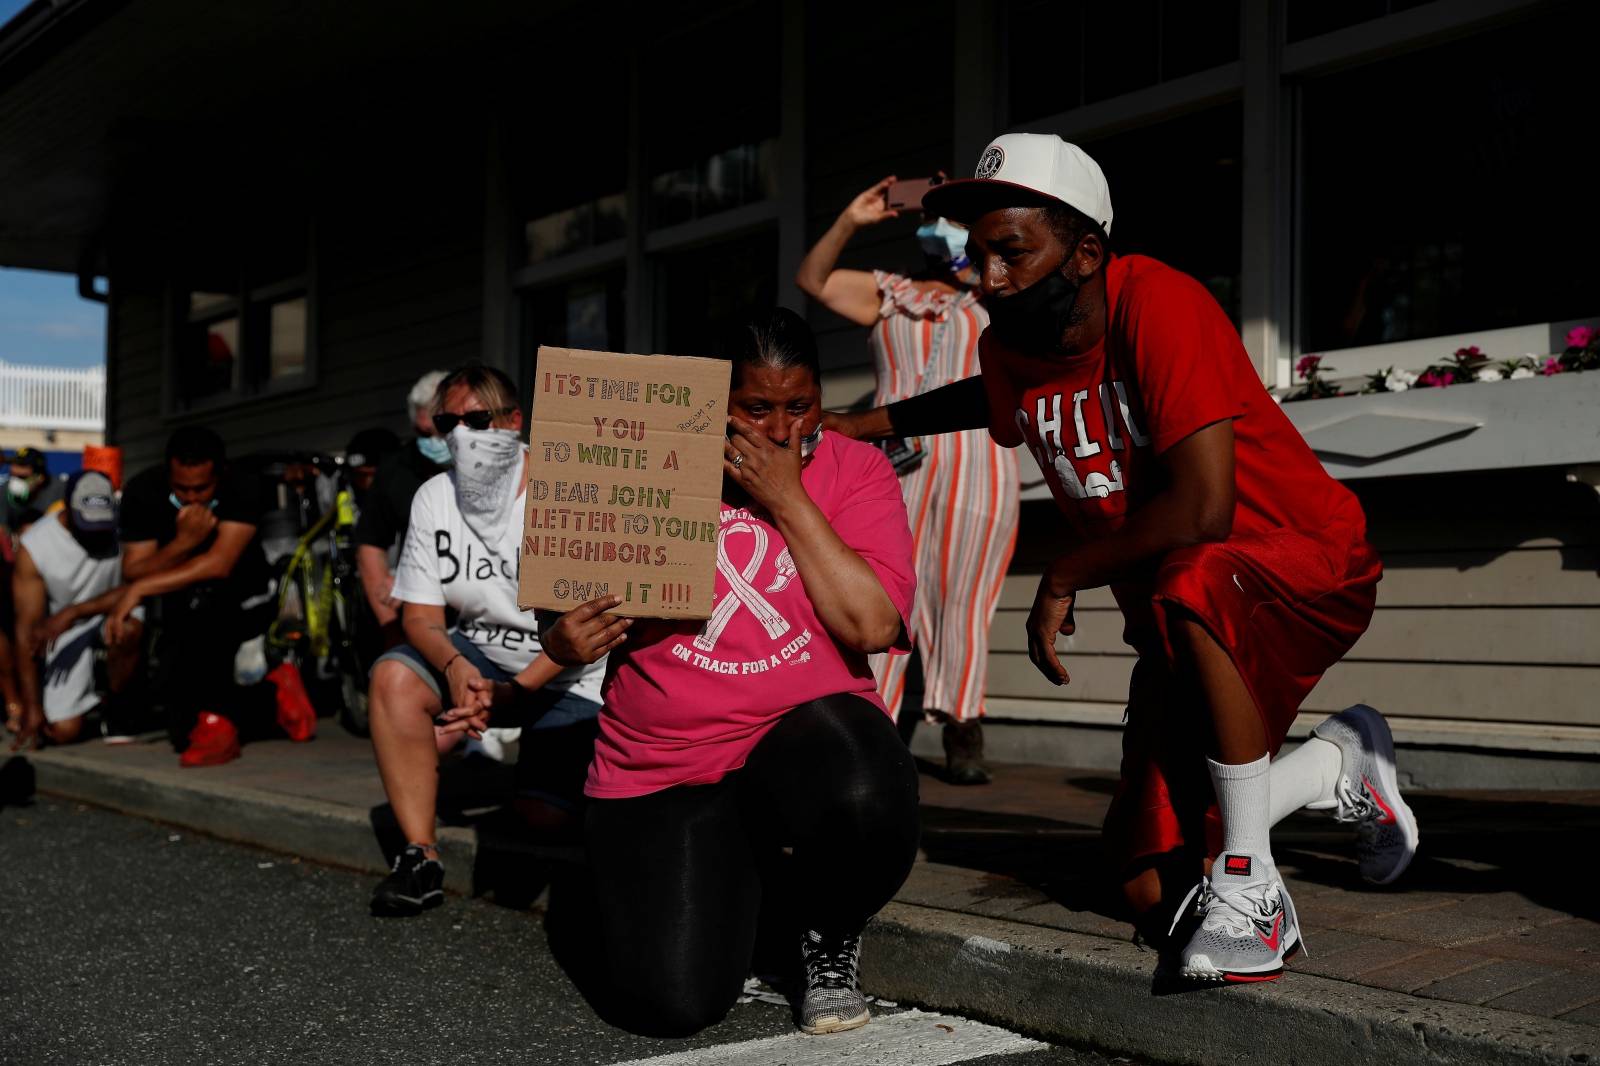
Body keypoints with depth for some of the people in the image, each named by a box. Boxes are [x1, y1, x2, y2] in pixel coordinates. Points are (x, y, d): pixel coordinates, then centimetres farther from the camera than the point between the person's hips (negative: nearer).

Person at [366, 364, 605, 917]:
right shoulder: (434, 498, -1)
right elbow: (420, 613, -2)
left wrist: (516, 689, -28)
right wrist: (453, 665, -25)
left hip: (566, 675, -4)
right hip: (477, 651, 4)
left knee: (543, 816, -20)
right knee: (394, 677, -25)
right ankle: (421, 858, -17)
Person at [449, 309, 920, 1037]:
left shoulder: (853, 471, -3)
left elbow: (874, 627, -17)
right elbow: (580, 612, 8)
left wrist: (789, 500, -17)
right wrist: (567, 643, -16)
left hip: (807, 729, -1)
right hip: (661, 766, 1)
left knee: (867, 802, -37)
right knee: (671, 1004, -13)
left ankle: (829, 941, 0)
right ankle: (724, 881, 24)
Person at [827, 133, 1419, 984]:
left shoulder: (1157, 304, -25)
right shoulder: (1008, 349, -1)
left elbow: (1201, 508, -33)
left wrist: (1063, 576, -19)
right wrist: (863, 423, 15)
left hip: (1307, 566, -7)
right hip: (1184, 624, 7)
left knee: (1190, 585, -43)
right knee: (1154, 895, 1)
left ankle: (1249, 884, -24)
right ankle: (1340, 764, 25)